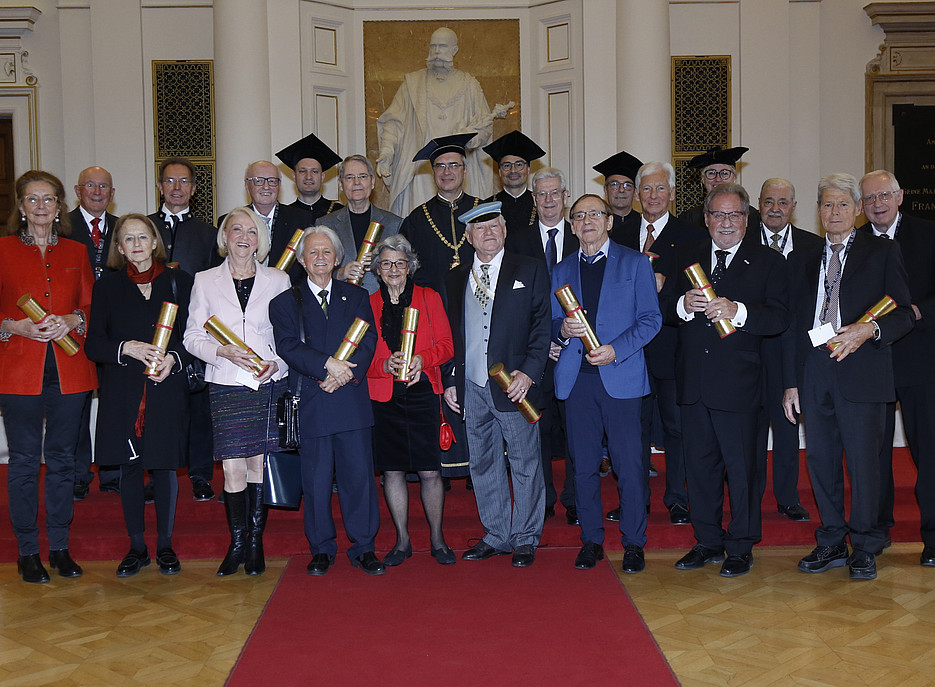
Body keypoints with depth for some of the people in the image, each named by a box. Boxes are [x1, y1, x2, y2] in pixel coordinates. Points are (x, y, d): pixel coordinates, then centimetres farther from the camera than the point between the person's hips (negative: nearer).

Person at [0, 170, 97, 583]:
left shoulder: (76, 252, 12)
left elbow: (92, 306, 11)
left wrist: (73, 321, -8)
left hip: (70, 372, 3)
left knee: (62, 459, 9)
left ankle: (60, 547, 18)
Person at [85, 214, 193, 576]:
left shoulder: (178, 281, 5)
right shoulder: (107, 286, 7)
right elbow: (93, 344, 2)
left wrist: (174, 358, -14)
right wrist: (126, 348, -15)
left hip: (167, 389, -1)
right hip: (123, 392, 1)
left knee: (165, 466, 4)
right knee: (129, 468, 7)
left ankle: (165, 545, 19)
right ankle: (137, 547, 20)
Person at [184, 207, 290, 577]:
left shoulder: (278, 280, 8)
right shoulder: (205, 281, 8)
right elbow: (192, 337, 6)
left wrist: (277, 362, -9)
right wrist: (222, 351, -11)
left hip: (268, 384, 0)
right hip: (225, 385, 0)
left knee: (259, 463, 5)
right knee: (233, 469, -4)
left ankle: (256, 541, 17)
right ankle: (236, 542, 11)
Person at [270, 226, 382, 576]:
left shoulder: (357, 297, 13)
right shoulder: (285, 302, 8)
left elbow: (368, 341, 2)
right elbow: (288, 347, -5)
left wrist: (346, 373, -13)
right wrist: (327, 364, -18)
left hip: (353, 400, 1)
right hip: (310, 404, -1)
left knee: (360, 476, 2)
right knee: (316, 481, 5)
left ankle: (363, 548, 14)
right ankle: (321, 550, 18)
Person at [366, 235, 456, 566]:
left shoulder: (429, 298, 7)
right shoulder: (367, 303, 7)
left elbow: (445, 346, 4)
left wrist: (422, 360, -15)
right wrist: (385, 365, -15)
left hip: (422, 392, -1)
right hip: (383, 396, 1)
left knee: (430, 471, -1)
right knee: (392, 470, 6)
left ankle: (437, 539, 16)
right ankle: (402, 541, 20)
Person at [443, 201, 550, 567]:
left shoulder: (530, 270, 2)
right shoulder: (455, 279, 13)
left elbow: (542, 326, -3)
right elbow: (450, 333, 16)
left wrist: (529, 372, -14)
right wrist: (449, 381, 9)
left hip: (514, 385, -3)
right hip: (471, 389, 4)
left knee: (525, 464, 4)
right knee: (483, 464, 11)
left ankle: (525, 539, 17)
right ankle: (496, 536, 24)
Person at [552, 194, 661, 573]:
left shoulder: (634, 263, 6)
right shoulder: (562, 270, 16)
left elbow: (651, 318, 0)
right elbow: (551, 322, 16)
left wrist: (616, 349, -13)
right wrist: (563, 329, -9)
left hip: (620, 376, -3)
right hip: (576, 378, 3)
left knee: (629, 463, -3)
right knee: (584, 464, 6)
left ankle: (633, 542, 11)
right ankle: (591, 539, 18)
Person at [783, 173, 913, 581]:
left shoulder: (882, 253, 6)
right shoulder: (802, 260, 16)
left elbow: (905, 313, 2)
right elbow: (792, 325, 14)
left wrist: (869, 330, -18)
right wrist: (791, 383, 9)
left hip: (861, 370, -3)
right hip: (813, 374, 4)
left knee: (863, 462, -2)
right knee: (821, 461, 7)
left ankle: (865, 549, 13)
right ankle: (831, 544, 20)